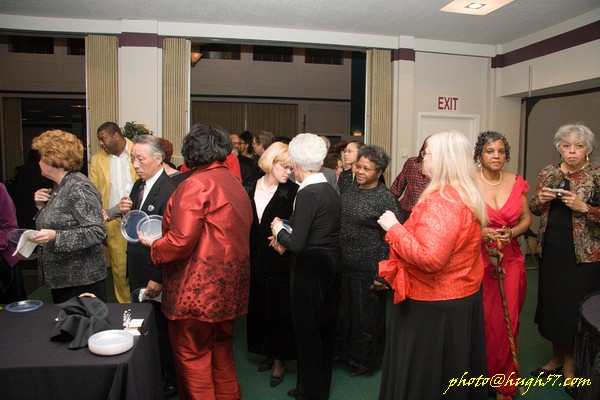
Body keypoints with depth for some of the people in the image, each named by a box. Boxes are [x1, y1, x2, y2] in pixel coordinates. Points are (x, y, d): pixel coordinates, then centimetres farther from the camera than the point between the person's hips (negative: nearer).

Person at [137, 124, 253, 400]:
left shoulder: (196, 184, -16)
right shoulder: (235, 184, 10)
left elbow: (181, 241, -21)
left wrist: (153, 245, -1)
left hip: (198, 290, -8)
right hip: (230, 287, 9)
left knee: (192, 356, 7)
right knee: (221, 350, 22)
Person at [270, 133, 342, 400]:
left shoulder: (307, 194, -21)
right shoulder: (331, 190, 5)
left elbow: (297, 244, -24)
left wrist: (278, 230, -5)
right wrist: (286, 238, 6)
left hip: (310, 268, -9)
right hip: (332, 264, 9)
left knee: (307, 331, 8)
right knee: (325, 327, 21)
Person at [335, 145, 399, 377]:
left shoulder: (385, 198, -14)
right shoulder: (350, 191, 6)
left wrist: (382, 275, -16)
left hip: (368, 270, -6)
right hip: (343, 266, 6)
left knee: (366, 315, 11)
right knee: (343, 310, 19)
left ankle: (365, 360, 33)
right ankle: (344, 351, 42)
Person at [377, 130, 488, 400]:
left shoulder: (441, 200, -24)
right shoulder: (467, 196, 7)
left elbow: (429, 258, -31)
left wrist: (394, 228, -21)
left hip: (433, 307, -9)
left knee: (424, 375, 8)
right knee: (454, 370, 24)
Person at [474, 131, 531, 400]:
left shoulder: (517, 183, 5)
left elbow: (526, 218, 12)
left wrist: (511, 232, -7)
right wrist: (480, 232, -17)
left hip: (510, 259, 3)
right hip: (477, 259, -3)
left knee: (507, 321, 6)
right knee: (480, 321, 1)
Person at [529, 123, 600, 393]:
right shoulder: (548, 173, 7)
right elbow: (533, 209, 13)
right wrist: (539, 199, -7)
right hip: (551, 250, 4)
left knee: (576, 307, 2)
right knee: (551, 303, 12)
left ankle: (572, 363, 23)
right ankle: (557, 357, 31)